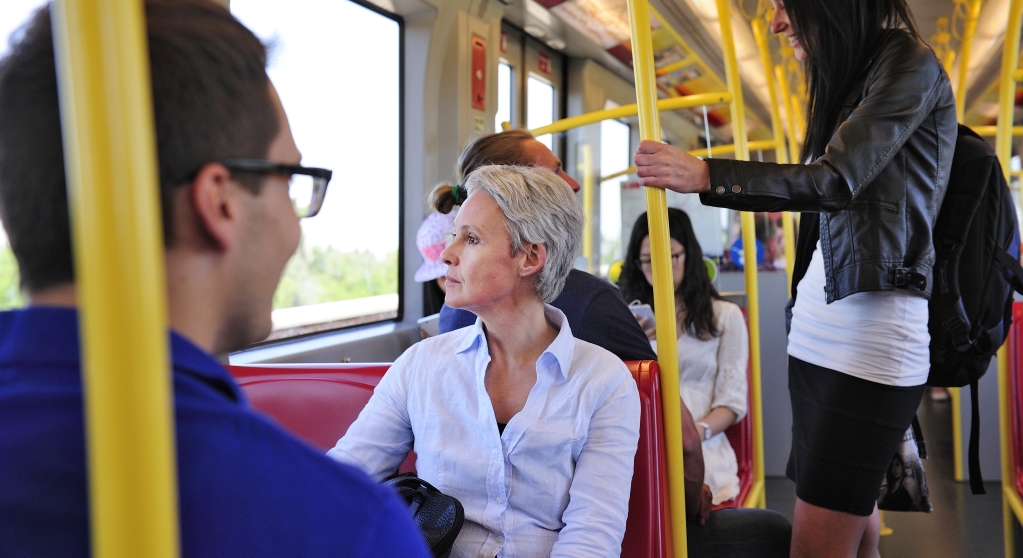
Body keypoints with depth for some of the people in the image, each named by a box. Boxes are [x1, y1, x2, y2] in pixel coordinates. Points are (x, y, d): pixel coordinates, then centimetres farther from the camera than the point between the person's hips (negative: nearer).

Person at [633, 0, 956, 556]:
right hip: (815, 337, 8)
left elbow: (836, 179, -17)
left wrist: (706, 175, -18)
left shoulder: (909, 64, -5)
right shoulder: (846, 81, 20)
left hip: (869, 338, -8)